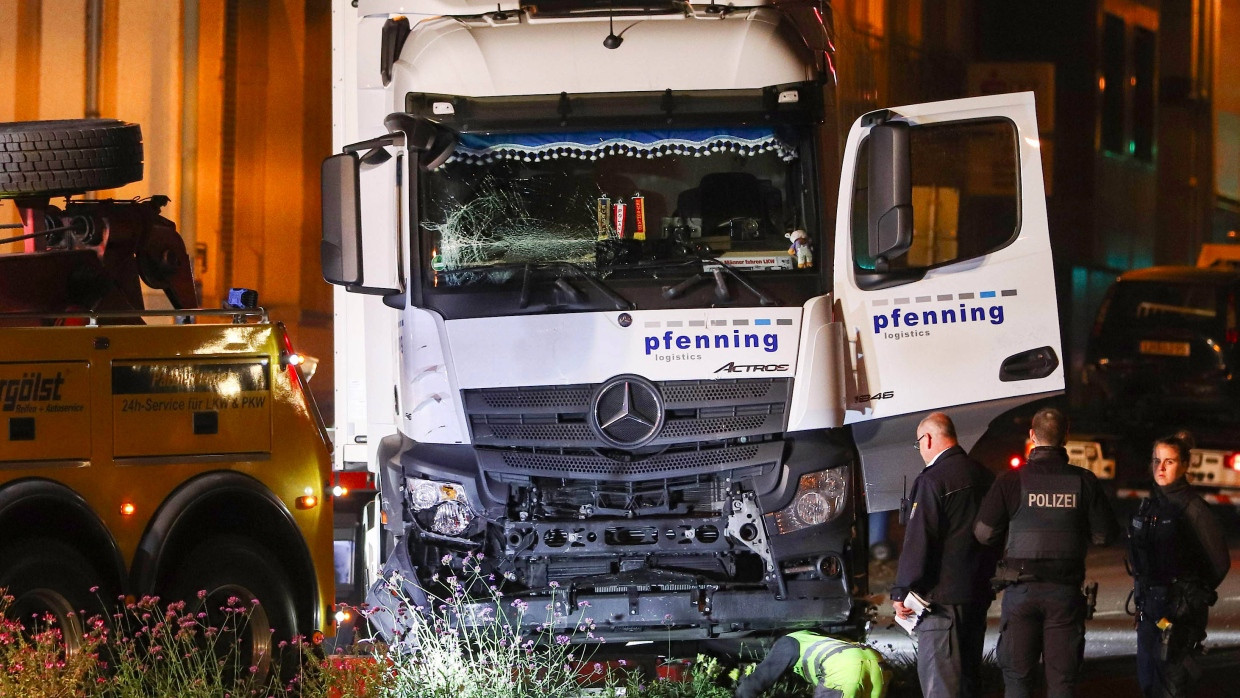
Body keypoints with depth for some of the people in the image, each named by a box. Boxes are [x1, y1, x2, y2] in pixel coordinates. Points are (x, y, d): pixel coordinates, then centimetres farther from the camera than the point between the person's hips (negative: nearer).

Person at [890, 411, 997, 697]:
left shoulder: (932, 481, -15)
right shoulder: (984, 476, 10)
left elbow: (917, 542, -17)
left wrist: (901, 592, -10)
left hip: (942, 596, -8)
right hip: (979, 593, 8)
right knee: (969, 674, 16)